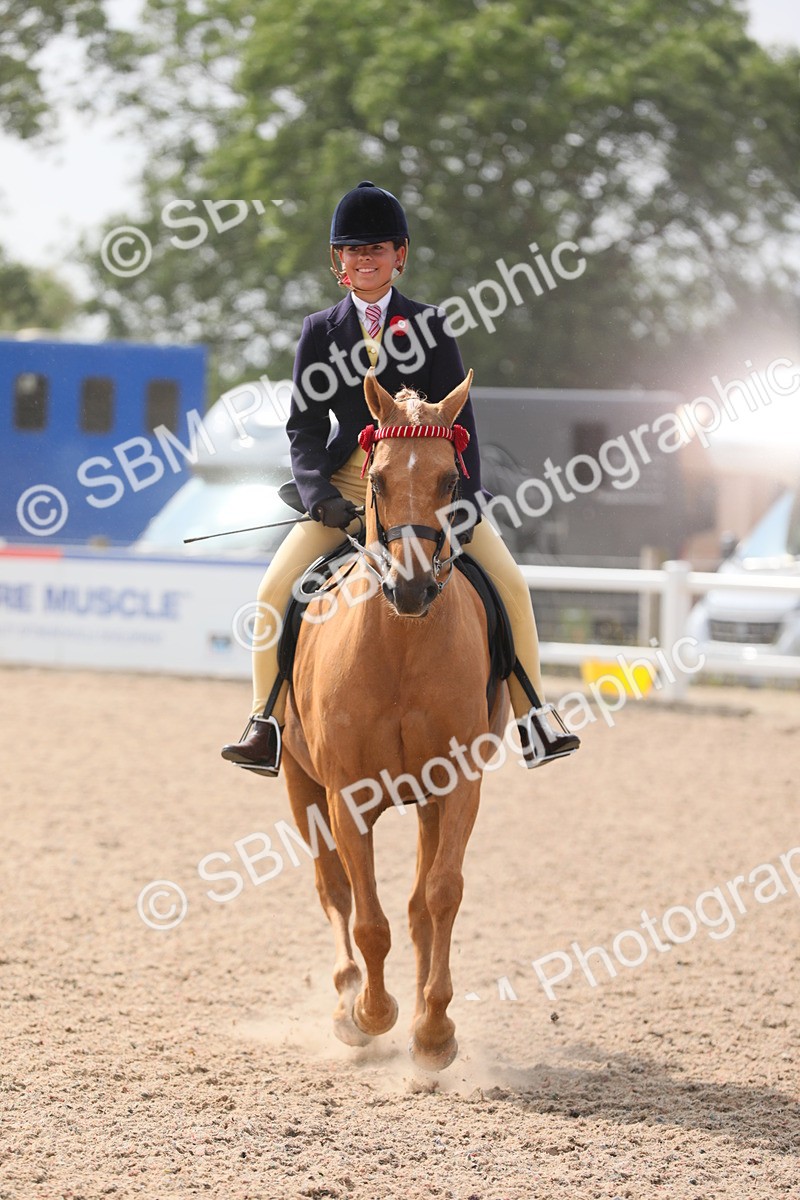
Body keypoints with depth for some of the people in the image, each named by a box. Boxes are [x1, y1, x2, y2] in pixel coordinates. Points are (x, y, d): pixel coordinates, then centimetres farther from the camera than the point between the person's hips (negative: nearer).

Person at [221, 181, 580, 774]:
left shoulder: (430, 325, 3)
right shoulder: (320, 331, 6)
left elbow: (458, 417, 1)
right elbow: (305, 424, 3)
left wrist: (464, 501, -11)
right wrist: (321, 496, -14)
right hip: (348, 485, 1)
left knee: (510, 582, -14)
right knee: (275, 587, -16)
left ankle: (534, 715, -2)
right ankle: (267, 722, -4)